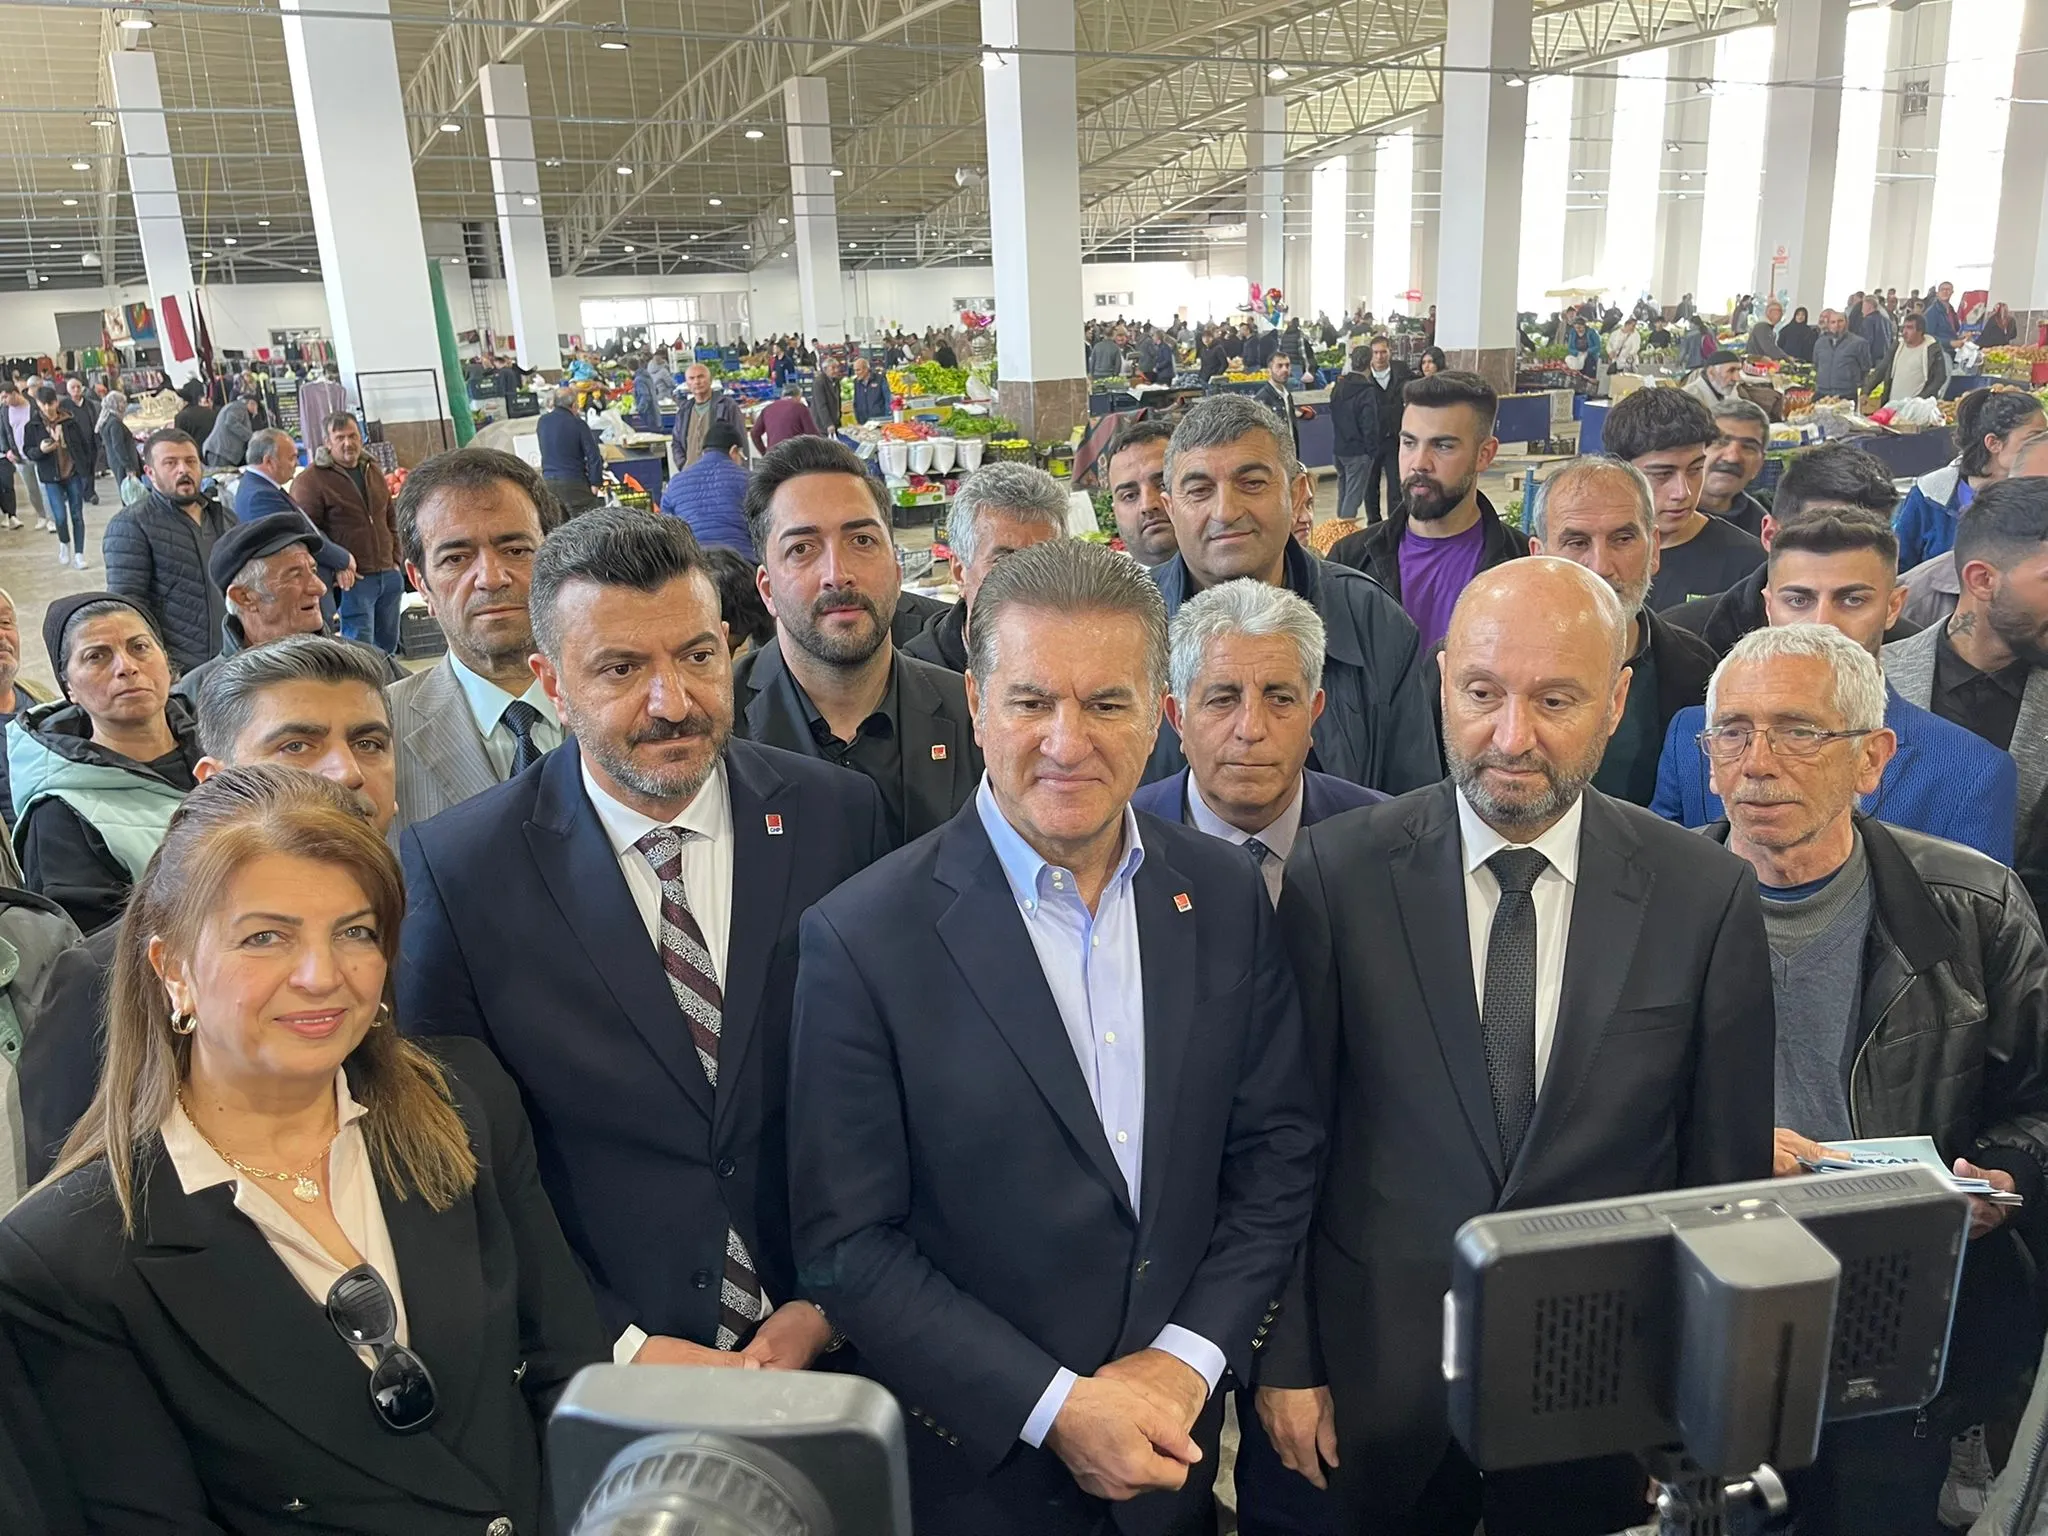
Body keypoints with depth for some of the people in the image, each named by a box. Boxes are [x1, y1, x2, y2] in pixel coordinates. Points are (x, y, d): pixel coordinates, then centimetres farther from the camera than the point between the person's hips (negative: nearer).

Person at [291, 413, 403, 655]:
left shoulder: (373, 471, 15)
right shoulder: (310, 479, -7)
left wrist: (395, 560, 14)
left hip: (389, 574, 7)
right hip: (353, 578, -7)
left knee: (388, 643, 14)